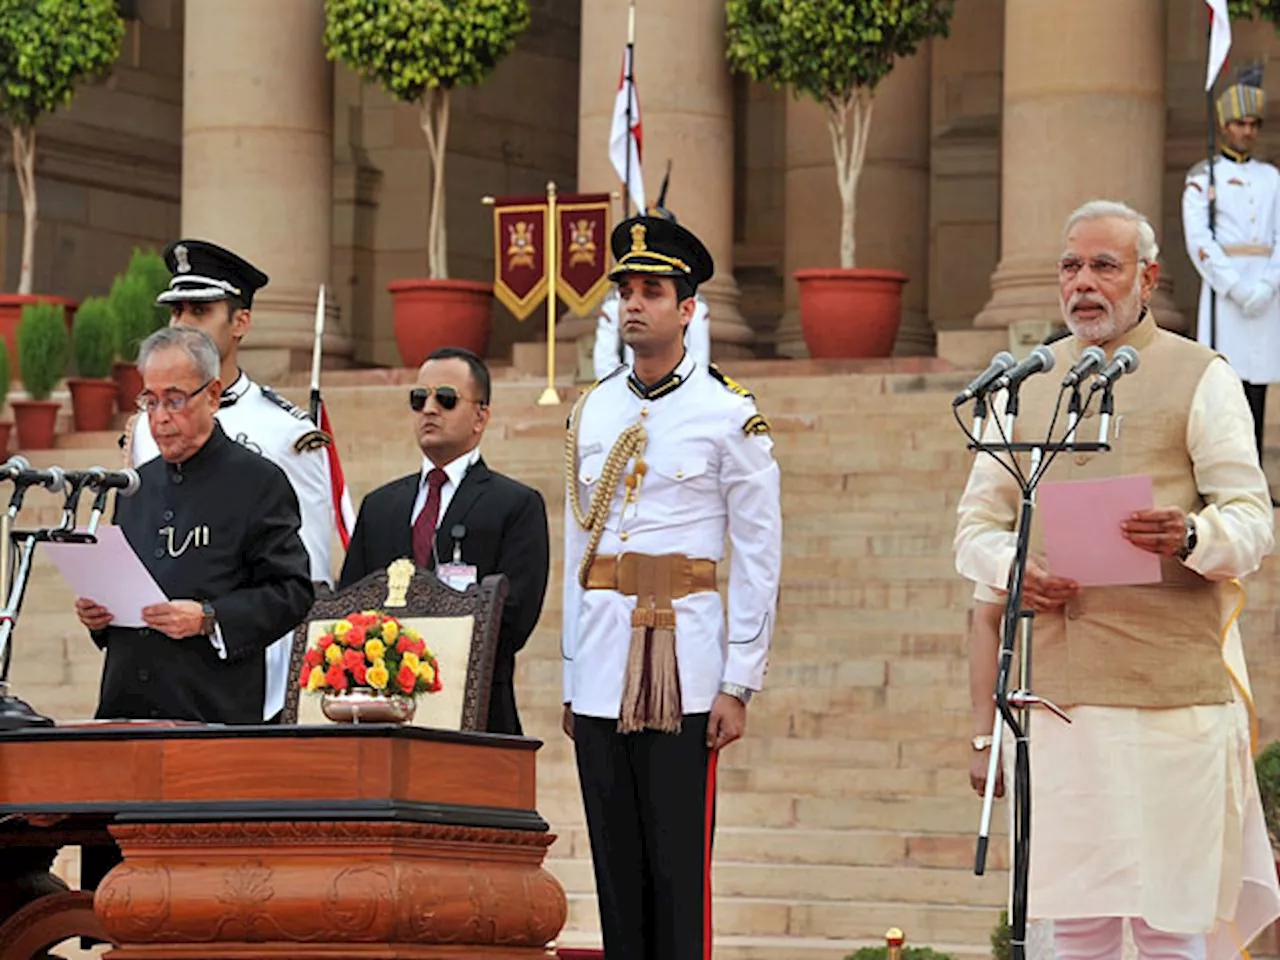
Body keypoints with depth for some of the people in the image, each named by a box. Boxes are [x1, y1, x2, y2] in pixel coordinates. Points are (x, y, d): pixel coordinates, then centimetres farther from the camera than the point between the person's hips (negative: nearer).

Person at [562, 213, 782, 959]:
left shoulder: (731, 416, -2)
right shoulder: (592, 413, 12)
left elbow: (760, 560, -3)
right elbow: (577, 549, 15)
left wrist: (739, 686, -8)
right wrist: (570, 679, 12)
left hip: (684, 675, -5)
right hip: (600, 677, 5)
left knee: (680, 872, -5)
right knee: (616, 869, 6)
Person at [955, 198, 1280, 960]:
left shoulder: (1200, 379, 5)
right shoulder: (1023, 385, 18)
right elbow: (977, 524, 17)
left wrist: (1189, 539, -24)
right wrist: (1014, 569, -5)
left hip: (1168, 689, -4)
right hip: (1051, 689, 4)